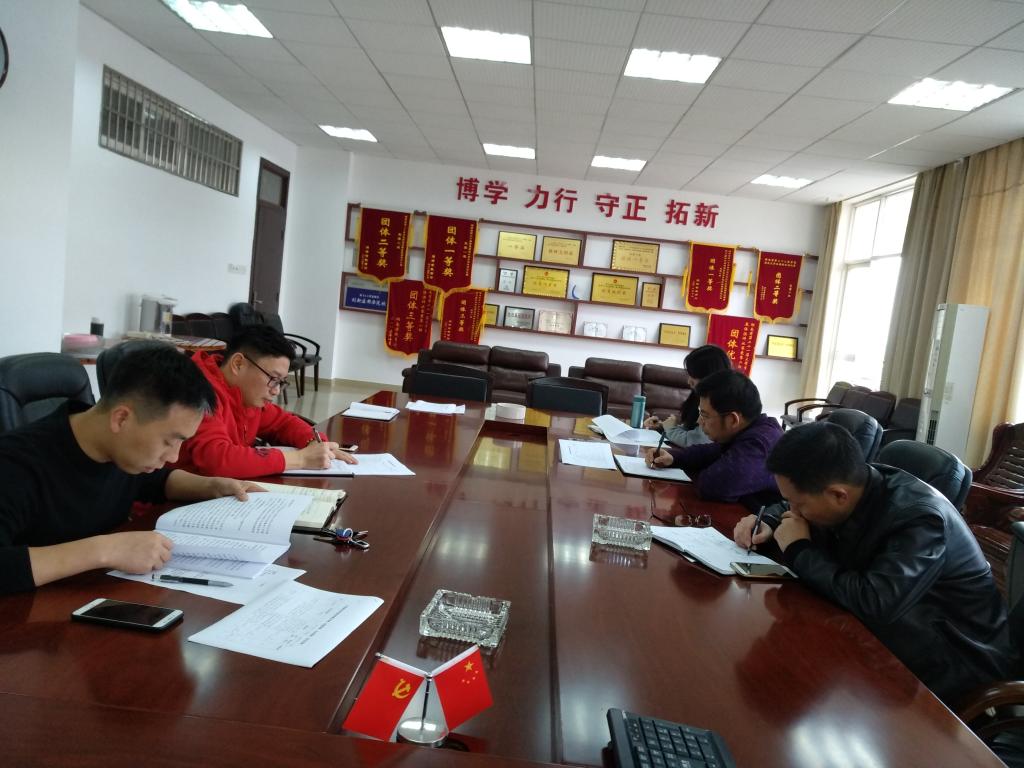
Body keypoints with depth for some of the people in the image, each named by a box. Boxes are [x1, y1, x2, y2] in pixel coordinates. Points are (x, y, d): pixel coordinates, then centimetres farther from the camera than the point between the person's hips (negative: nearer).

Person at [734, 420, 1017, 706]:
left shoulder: (919, 518, -32)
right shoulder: (855, 484, -9)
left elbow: (873, 604, -44)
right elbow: (793, 512, 13)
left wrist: (799, 550, -29)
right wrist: (768, 524, -10)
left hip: (952, 659, -7)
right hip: (891, 632, 7)